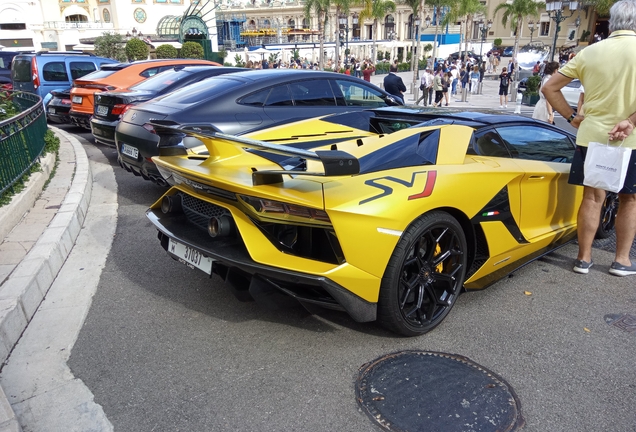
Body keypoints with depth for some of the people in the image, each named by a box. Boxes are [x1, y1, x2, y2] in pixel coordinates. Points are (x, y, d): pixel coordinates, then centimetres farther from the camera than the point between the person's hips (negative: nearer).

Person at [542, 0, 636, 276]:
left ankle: (583, 258, 17)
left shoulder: (590, 52, 2)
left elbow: (550, 88, 3)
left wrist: (572, 117, 7)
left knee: (592, 197, 12)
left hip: (591, 136, 2)